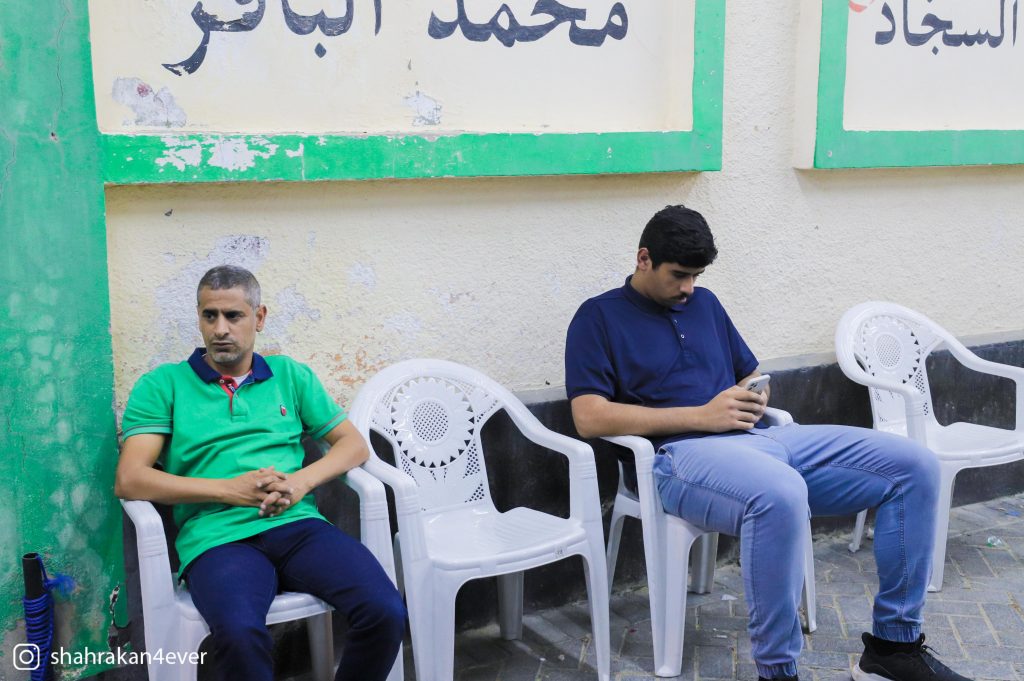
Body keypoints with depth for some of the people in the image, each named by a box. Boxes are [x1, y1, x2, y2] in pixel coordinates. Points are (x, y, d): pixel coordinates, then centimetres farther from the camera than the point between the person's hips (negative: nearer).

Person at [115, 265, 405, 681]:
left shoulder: (290, 375, 19)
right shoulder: (163, 385, 10)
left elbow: (353, 444, 17)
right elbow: (129, 481, -1)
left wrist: (301, 481, -4)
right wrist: (229, 489, -9)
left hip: (297, 524, 3)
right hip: (217, 536, -3)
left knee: (385, 612, -25)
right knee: (240, 634, -37)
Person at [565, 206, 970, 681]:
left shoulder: (705, 303, 23)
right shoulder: (600, 317, 3)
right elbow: (589, 417, -10)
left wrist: (752, 399, 3)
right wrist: (701, 415, -13)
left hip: (759, 439, 7)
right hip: (684, 452, -7)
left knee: (914, 466, -6)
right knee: (780, 496, -41)